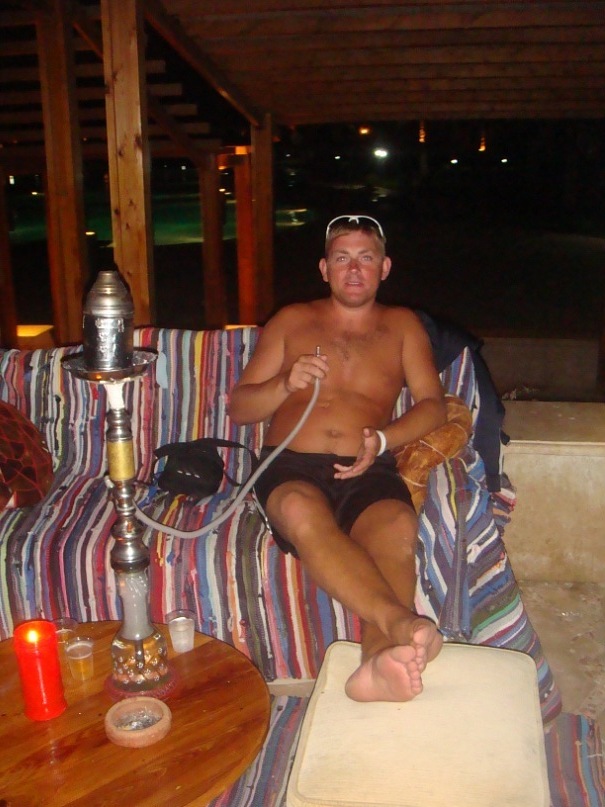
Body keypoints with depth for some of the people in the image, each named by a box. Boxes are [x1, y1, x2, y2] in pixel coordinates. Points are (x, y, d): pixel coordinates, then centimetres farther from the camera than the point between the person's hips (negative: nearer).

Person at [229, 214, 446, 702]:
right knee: (301, 513, -39)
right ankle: (403, 624, -55)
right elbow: (238, 407, 16)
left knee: (398, 526, -37)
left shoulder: (402, 325, 23)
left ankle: (378, 662, -56)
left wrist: (383, 439, -10)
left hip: (368, 472, 1)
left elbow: (434, 405, 11)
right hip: (291, 466, 0)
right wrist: (286, 384, -7)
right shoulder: (291, 321, 21)